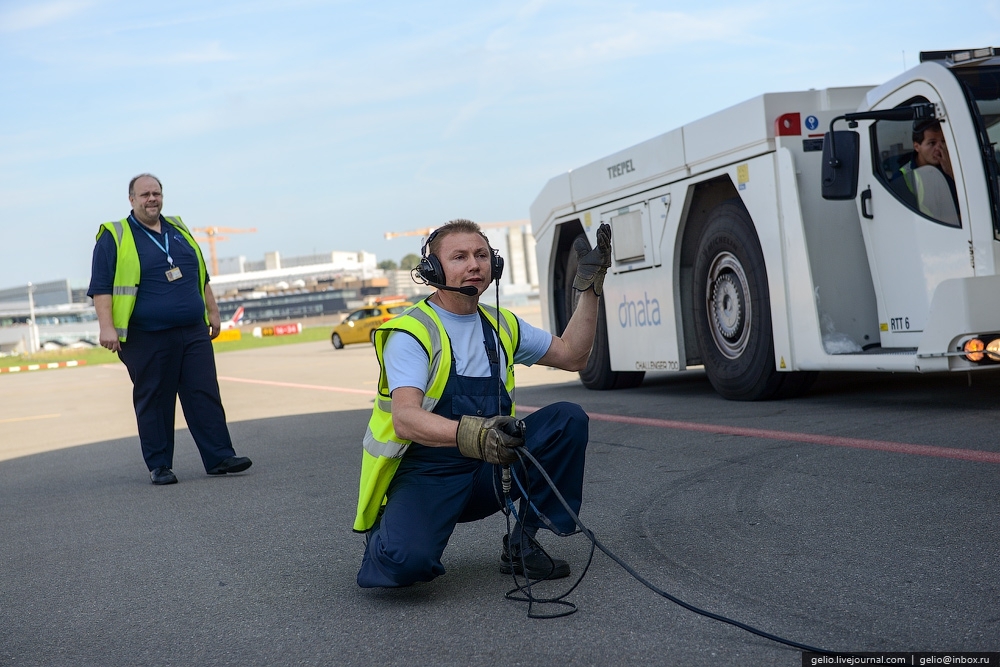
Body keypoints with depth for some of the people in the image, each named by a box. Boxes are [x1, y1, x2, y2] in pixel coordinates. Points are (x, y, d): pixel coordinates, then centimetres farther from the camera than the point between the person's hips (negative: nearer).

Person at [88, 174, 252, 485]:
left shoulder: (178, 230, 16)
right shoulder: (115, 237, -1)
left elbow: (201, 276, 23)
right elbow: (101, 287, -5)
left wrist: (212, 312, 20)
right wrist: (107, 326, -15)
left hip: (194, 333, 5)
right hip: (148, 339, -4)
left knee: (206, 395, 1)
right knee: (153, 402, 2)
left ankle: (220, 457, 4)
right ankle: (158, 466, 11)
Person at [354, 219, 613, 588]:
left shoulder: (500, 325, 9)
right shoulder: (412, 332, -14)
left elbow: (572, 356, 14)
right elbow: (405, 418, -29)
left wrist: (590, 287, 4)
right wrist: (467, 433, -48)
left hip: (488, 469, 6)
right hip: (424, 474, -6)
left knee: (568, 419, -12)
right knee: (405, 561, -34)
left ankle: (522, 543, -3)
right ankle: (386, 535, 6)